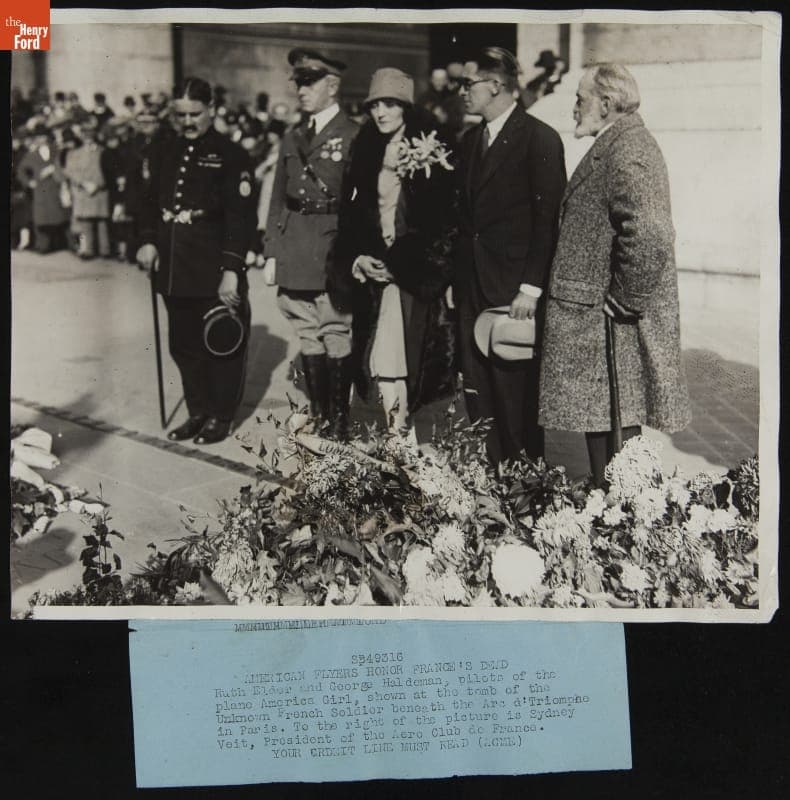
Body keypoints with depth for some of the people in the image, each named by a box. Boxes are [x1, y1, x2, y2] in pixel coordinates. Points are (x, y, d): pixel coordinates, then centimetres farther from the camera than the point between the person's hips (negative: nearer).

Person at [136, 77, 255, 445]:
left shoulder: (230, 155, -6)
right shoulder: (164, 153, 12)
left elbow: (239, 217, -11)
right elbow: (150, 201, 19)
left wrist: (231, 270, -17)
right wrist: (148, 241, 3)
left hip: (215, 271, -6)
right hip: (174, 270, 6)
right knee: (183, 345, 13)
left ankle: (221, 416, 18)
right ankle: (197, 412, 27)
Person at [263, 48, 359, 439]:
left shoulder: (353, 136, -3)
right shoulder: (292, 139, 16)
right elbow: (278, 199, 16)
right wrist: (271, 253, 11)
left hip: (333, 249, -6)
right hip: (294, 253, 6)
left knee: (336, 335, -1)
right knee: (307, 337, 11)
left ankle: (339, 421, 8)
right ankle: (317, 416, 21)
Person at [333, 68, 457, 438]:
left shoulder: (431, 154, -2)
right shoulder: (366, 153, 14)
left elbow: (442, 222, -8)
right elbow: (350, 216, 14)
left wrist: (396, 264, -12)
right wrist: (357, 260, -2)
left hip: (415, 278, -5)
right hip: (374, 270, 5)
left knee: (391, 365, -12)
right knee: (379, 366, -1)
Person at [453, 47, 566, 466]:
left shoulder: (540, 139, -7)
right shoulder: (471, 139, 16)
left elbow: (548, 218, -11)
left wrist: (531, 289, -15)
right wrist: (456, 278, 11)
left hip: (514, 288, -7)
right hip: (471, 286, 7)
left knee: (516, 390, -1)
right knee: (476, 388, 8)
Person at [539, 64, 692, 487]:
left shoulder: (626, 151, -18)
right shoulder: (617, 145, 15)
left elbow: (648, 236, -30)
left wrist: (626, 298, -19)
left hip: (610, 318, -10)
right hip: (595, 313, 10)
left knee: (615, 415, -1)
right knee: (601, 412, 15)